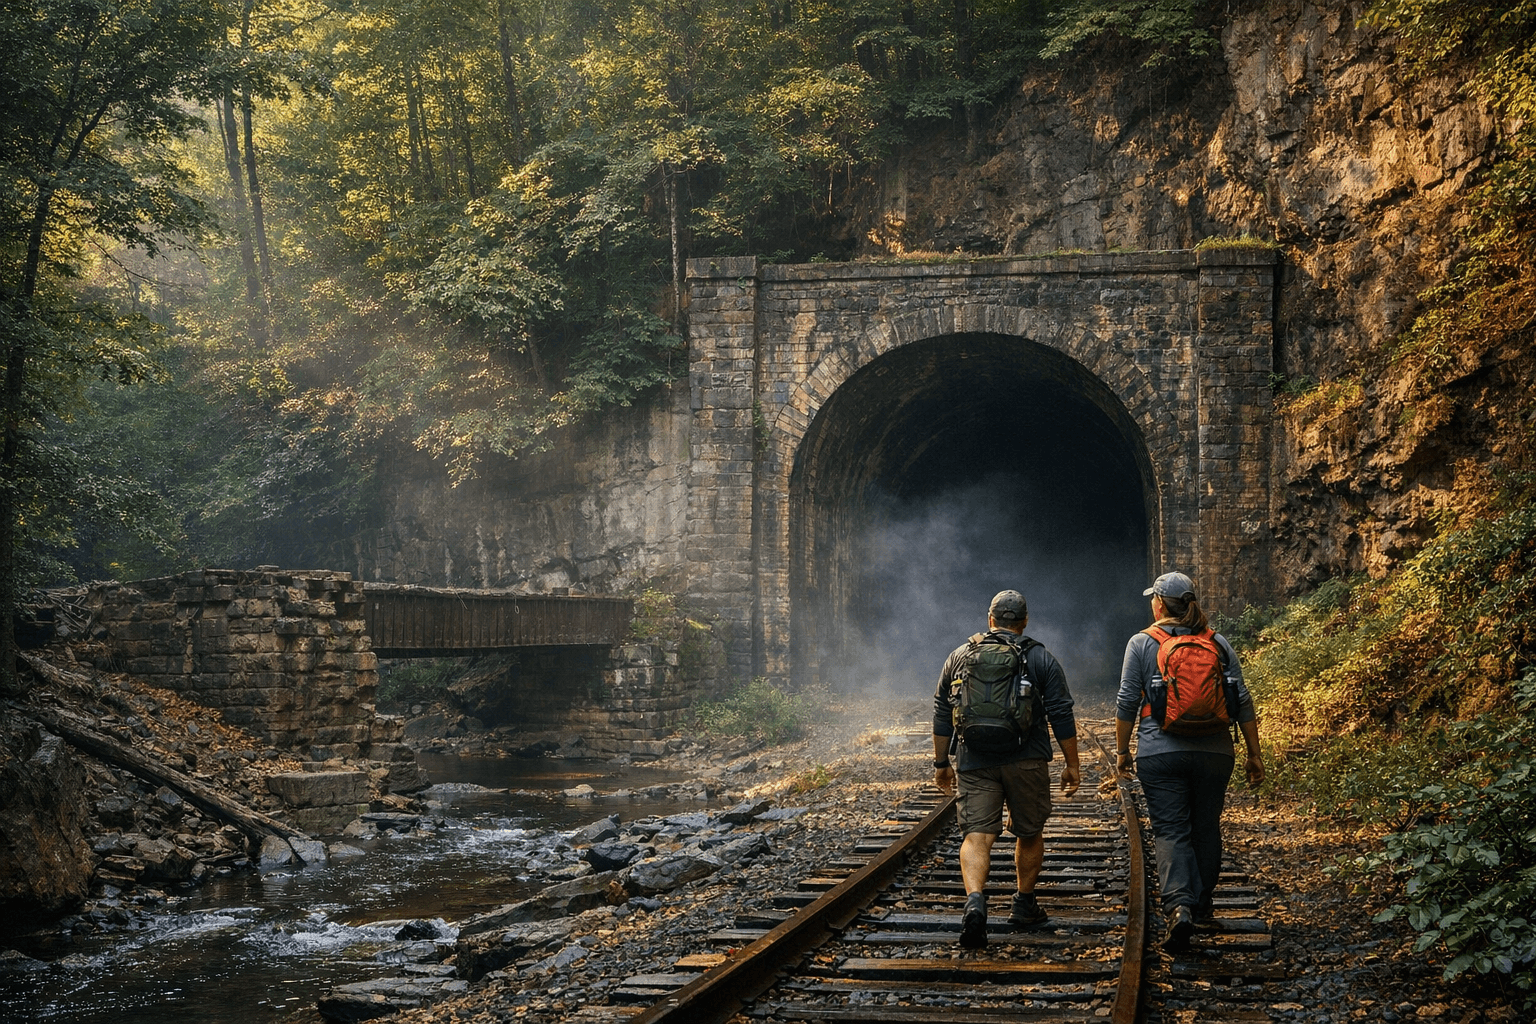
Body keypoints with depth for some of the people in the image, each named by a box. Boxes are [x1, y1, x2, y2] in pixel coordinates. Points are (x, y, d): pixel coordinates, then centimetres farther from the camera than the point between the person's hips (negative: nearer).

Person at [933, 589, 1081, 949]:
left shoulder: (960, 656, 8)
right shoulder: (1042, 659, 2)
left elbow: (943, 713, 10)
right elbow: (1062, 716, -1)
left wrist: (941, 762, 18)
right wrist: (1072, 765, 5)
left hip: (974, 762, 1)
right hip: (1027, 762, -1)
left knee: (976, 836, -6)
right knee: (1029, 833, 17)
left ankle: (975, 901, -27)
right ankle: (1024, 906, 26)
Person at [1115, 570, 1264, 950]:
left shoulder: (1142, 643, -1)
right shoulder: (1218, 644, 6)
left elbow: (1127, 702, -2)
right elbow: (1242, 702, 5)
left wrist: (1122, 750, 8)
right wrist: (1254, 754, 10)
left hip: (1160, 753, -3)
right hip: (1214, 752, 3)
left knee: (1170, 831, -3)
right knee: (1206, 827, 17)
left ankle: (1178, 906, -23)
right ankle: (1203, 905, 29)